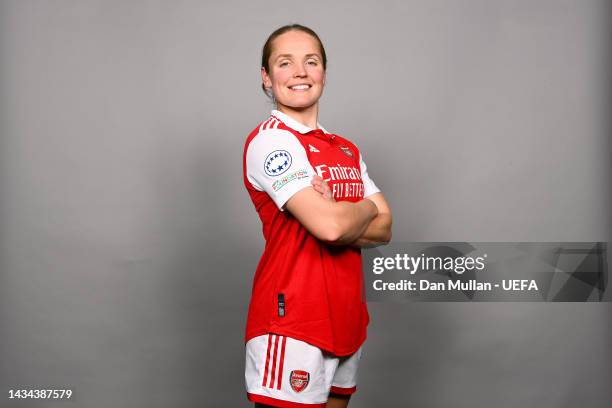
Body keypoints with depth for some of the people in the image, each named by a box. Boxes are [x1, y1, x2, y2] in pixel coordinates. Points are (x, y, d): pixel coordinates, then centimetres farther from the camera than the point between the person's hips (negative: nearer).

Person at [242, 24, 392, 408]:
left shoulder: (347, 150, 14)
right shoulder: (270, 139, -11)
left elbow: (383, 229, 6)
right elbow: (328, 224, -22)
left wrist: (338, 218, -14)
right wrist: (366, 208, -1)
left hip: (347, 318, 7)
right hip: (291, 320, -7)